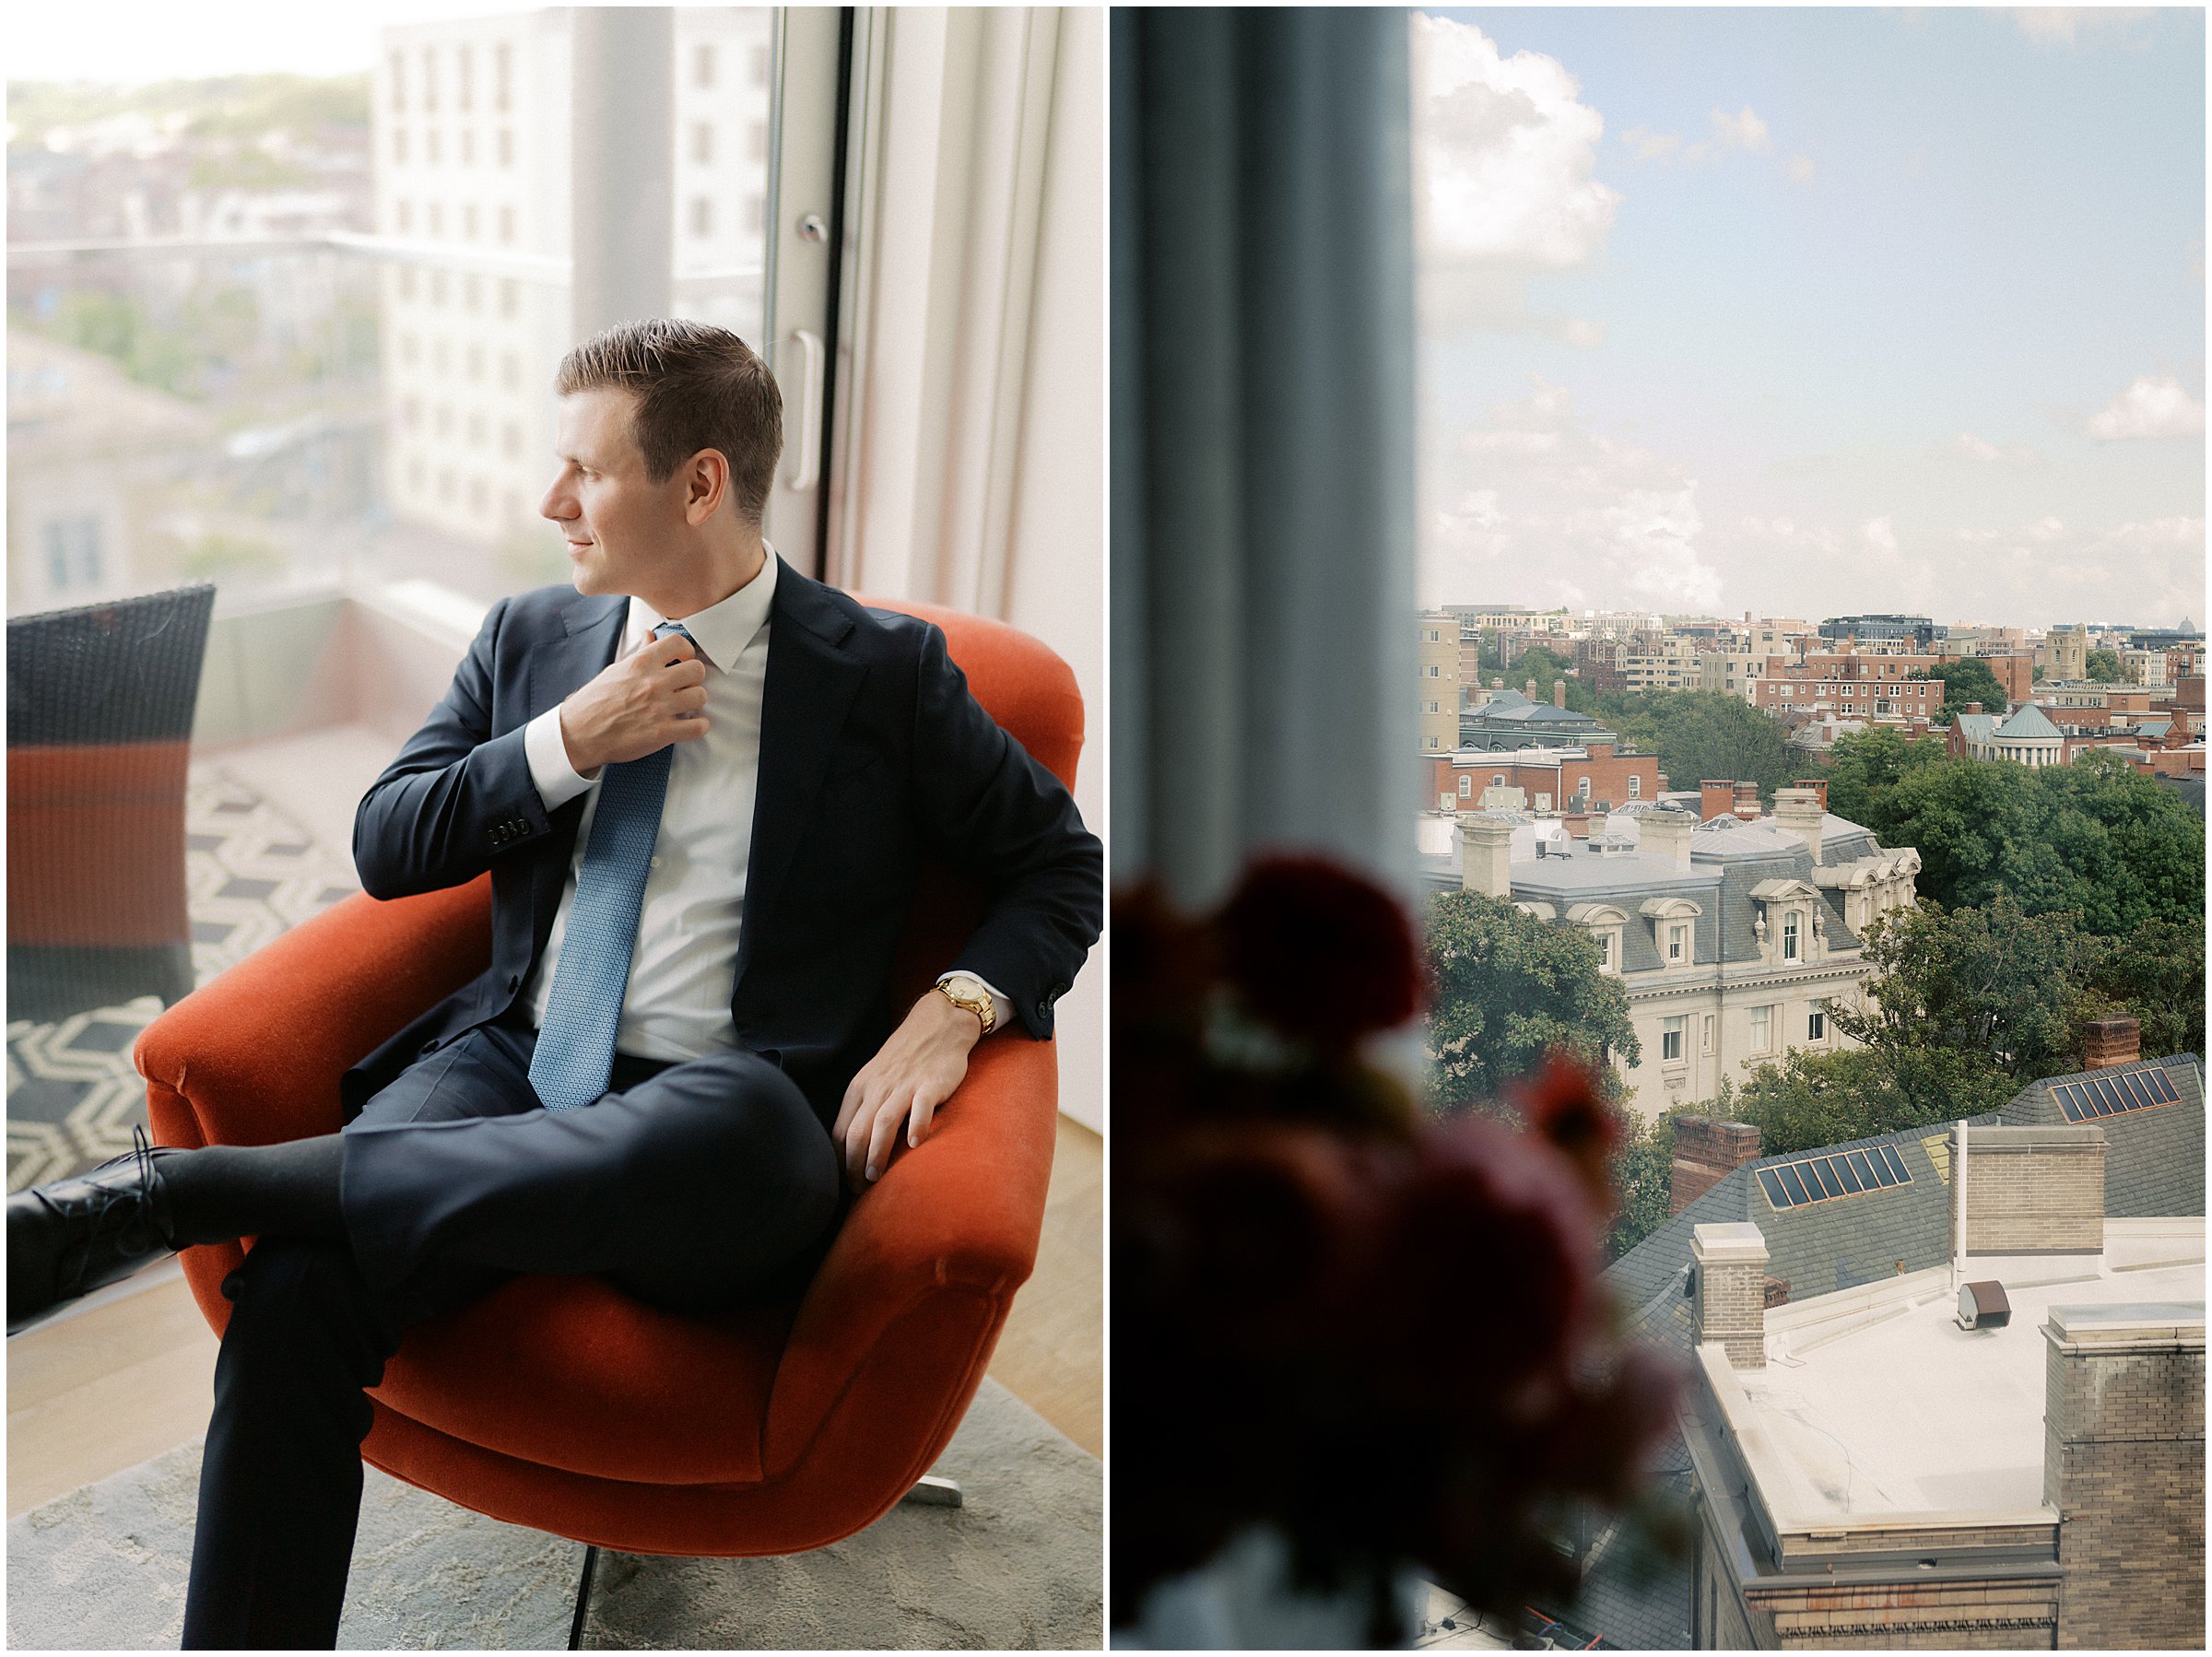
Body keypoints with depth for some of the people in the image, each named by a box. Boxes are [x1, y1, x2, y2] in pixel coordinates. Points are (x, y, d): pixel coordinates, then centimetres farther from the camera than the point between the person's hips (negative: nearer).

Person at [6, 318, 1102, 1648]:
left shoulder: (887, 674, 5)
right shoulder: (533, 639, 17)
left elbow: (1064, 865, 10)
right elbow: (386, 848, 14)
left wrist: (957, 1010, -10)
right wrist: (572, 741, -2)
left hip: (722, 1116, -3)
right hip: (514, 1065, 4)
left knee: (739, 1130, -43)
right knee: (299, 1283, -30)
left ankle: (162, 1189, -37)